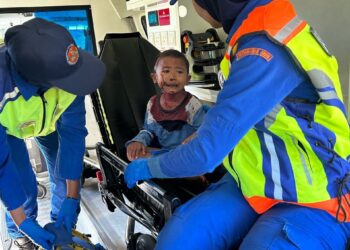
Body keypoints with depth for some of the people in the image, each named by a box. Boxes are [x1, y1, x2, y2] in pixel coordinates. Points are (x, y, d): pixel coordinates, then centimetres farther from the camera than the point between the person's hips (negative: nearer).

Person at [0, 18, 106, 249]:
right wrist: (22, 222, -27)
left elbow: (73, 133, -28)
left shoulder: (65, 72, -37)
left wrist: (72, 197, -24)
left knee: (65, 174, 0)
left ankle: (63, 225, 30)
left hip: (50, 118, 2)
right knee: (23, 184, -8)